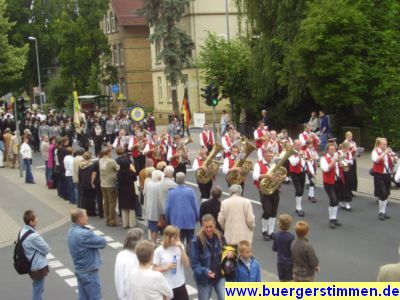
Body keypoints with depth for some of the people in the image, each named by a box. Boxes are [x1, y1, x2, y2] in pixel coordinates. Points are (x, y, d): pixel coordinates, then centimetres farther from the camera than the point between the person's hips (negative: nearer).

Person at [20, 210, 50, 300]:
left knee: (36, 287, 25)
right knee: (38, 288, 6)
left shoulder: (23, 231, 0)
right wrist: (47, 248, -1)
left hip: (32, 264, 9)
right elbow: (46, 249, -19)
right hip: (38, 266, -9)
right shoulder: (33, 236, -30)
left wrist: (40, 249, -4)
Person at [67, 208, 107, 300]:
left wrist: (95, 238, -9)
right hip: (89, 272, -9)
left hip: (80, 270, 9)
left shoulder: (71, 231, 4)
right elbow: (103, 242, -16)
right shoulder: (84, 234, -26)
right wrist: (97, 238, 3)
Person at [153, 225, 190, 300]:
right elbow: (154, 269, -7)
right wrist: (167, 267, -22)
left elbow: (186, 264, -7)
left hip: (180, 285, 4)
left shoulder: (180, 247, -2)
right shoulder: (159, 251, -11)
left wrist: (181, 249, -16)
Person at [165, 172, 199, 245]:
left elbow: (167, 207, -1)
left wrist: (168, 220, 14)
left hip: (176, 222, 0)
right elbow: (195, 206, -4)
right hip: (190, 221, 0)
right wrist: (197, 217, 11)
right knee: (190, 242, 10)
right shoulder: (190, 191, -10)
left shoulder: (171, 192, -8)